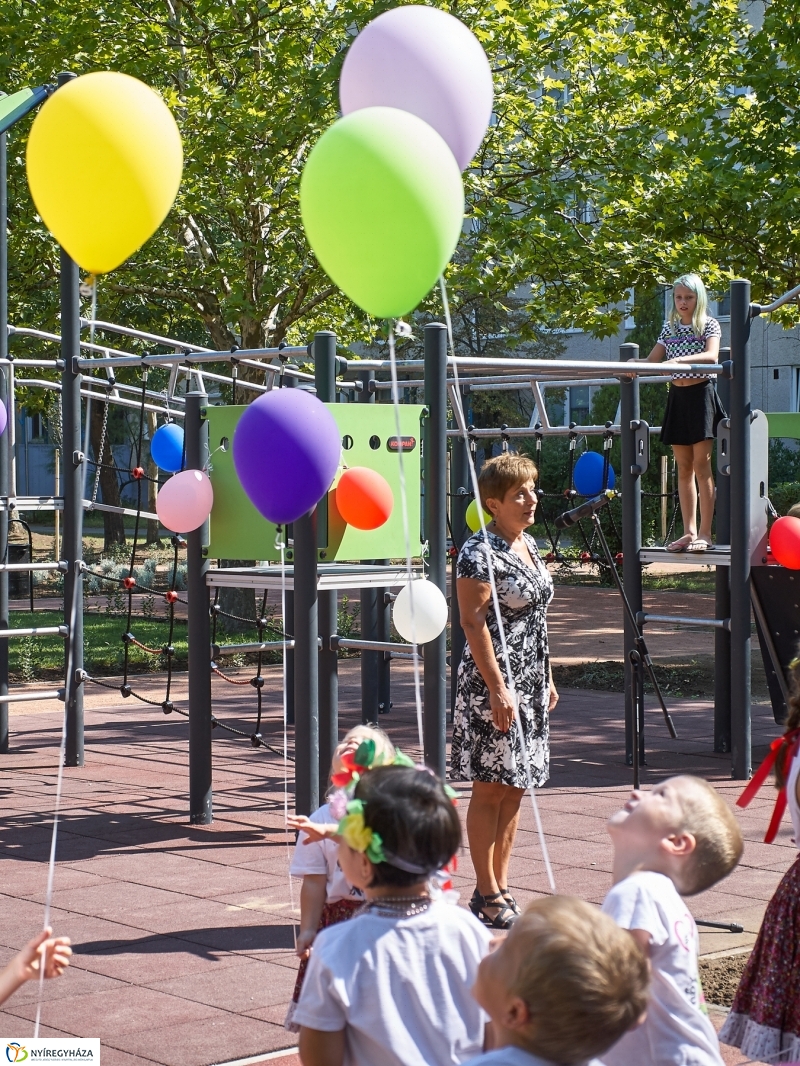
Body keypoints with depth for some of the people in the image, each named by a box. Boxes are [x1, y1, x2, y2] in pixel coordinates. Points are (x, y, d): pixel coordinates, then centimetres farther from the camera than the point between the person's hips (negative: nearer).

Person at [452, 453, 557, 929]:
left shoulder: (528, 545, 13)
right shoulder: (480, 553, -14)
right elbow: (473, 623, -18)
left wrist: (547, 677, 18)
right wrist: (497, 688, -21)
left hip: (530, 683, 9)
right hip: (494, 684, -9)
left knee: (515, 788, 11)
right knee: (490, 789, -1)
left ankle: (501, 887, 18)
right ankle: (487, 894, 6)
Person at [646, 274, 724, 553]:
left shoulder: (709, 325, -3)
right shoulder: (670, 327, 12)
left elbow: (711, 356, -20)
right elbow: (652, 361, 9)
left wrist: (681, 360, -36)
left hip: (701, 395, -5)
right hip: (677, 397, 5)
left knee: (702, 465, -7)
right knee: (683, 467, 5)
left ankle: (705, 533, -7)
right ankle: (689, 531, 6)